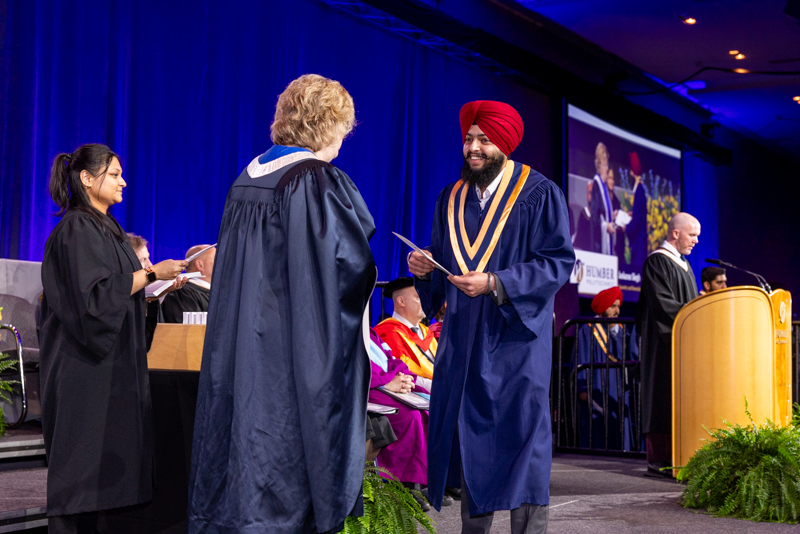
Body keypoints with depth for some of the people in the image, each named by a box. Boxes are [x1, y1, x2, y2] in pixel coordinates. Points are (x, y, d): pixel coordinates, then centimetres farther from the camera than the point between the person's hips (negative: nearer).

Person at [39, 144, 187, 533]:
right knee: (82, 454, -6)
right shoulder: (77, 229, -12)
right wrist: (151, 274, -18)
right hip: (84, 365, -9)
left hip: (110, 362, 9)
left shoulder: (106, 227, 17)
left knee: (103, 453, 8)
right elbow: (93, 294, -21)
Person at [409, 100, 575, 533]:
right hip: (463, 339, 5)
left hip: (515, 338, -5)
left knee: (519, 435, -7)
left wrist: (495, 283, -20)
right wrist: (426, 269, -5)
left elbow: (559, 262, -10)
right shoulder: (452, 198, 13)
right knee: (468, 440, 7)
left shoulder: (539, 194, -3)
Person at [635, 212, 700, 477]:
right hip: (664, 343, -9)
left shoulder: (683, 264, 19)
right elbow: (662, 304, -18)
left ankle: (674, 455, 8)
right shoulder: (657, 261, -10)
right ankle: (659, 460, -6)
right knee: (665, 398, -9)